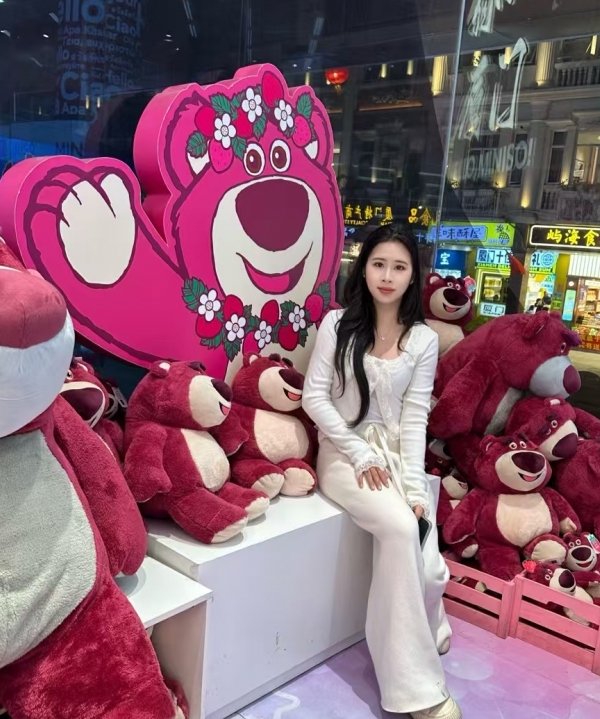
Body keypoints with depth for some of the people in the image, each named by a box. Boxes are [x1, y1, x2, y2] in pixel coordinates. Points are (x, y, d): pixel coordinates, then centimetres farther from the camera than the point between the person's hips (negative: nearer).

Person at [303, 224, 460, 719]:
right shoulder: (338, 324, -2)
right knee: (400, 529, -29)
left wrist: (414, 485, -12)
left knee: (426, 564, -20)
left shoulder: (424, 340, 3)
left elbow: (415, 417, -1)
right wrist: (361, 454, -11)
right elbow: (314, 397, -5)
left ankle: (420, 637, 16)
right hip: (344, 453, -2)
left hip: (398, 455, 3)